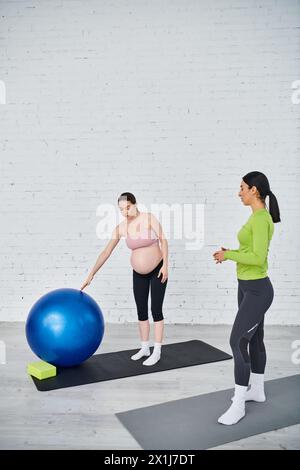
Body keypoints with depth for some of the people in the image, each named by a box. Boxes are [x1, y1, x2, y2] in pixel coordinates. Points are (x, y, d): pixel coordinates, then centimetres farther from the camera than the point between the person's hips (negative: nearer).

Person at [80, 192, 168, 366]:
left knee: (156, 310, -4)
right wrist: (91, 274, -14)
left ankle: (157, 352, 7)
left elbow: (163, 240, -13)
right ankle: (145, 348, 23)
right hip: (139, 273, 5)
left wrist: (165, 265, -20)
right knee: (141, 311, 8)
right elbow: (106, 252, -10)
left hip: (158, 270, -4)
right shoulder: (121, 228, -10)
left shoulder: (150, 217, -20)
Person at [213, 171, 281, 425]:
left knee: (238, 343, -9)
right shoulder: (259, 217, 10)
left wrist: (228, 255, -17)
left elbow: (258, 258, -28)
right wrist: (231, 253, 7)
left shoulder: (261, 218, -23)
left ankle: (238, 405, 4)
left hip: (257, 291, -10)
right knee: (254, 340, 19)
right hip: (248, 287, 10)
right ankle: (257, 390, 35)